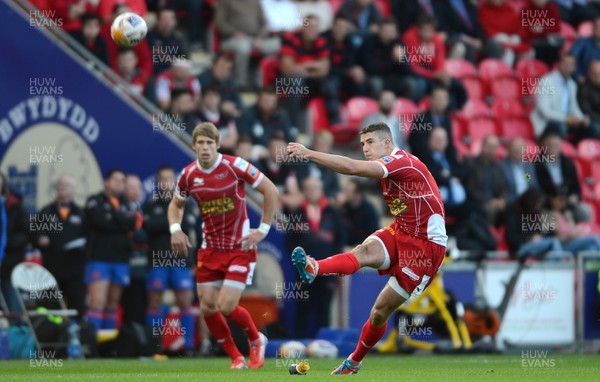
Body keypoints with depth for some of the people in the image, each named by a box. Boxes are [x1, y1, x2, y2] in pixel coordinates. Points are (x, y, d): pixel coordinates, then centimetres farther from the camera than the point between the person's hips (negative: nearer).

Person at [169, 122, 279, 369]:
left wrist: (263, 230, -9)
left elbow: (270, 190, -8)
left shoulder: (234, 166, -14)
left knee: (226, 307, -13)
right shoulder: (188, 175, -2)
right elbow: (176, 204, 16)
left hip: (240, 248, -5)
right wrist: (175, 229, -4)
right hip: (210, 250, 5)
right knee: (207, 308, 0)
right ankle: (236, 358, 20)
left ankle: (256, 340, 18)